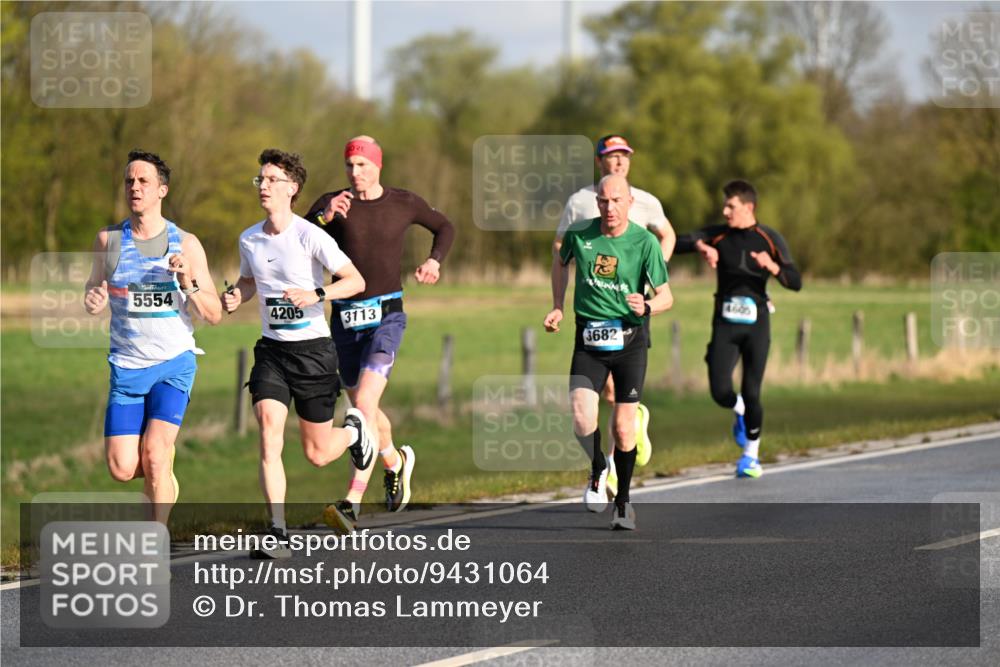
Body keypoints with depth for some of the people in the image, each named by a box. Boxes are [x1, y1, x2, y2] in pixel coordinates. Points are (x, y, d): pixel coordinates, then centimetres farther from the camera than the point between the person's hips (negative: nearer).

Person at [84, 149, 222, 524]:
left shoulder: (186, 244, -2)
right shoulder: (109, 240, 3)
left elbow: (213, 315, 0)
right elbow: (94, 292, 14)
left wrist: (187, 284, -19)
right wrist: (92, 301, -10)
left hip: (175, 364, -2)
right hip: (127, 365, 2)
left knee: (154, 454, -19)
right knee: (122, 469, -4)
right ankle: (162, 477, 30)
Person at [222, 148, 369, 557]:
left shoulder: (309, 237, -13)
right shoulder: (249, 239, 3)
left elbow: (356, 281, -11)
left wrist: (316, 294, -27)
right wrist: (235, 296, 0)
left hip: (313, 349, -4)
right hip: (271, 349, 4)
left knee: (317, 454, 6)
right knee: (269, 437, -16)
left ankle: (353, 430, 42)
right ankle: (278, 534, -15)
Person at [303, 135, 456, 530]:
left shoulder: (403, 204, 3)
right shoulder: (333, 204, 0)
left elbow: (444, 227, 22)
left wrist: (435, 260, 5)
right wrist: (323, 217, -27)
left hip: (386, 316, -3)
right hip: (345, 317, 3)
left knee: (364, 404, -19)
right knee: (363, 408, 16)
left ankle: (353, 503, -22)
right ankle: (396, 461, 47)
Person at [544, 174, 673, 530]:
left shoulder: (644, 242, -8)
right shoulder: (579, 234, -2)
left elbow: (666, 296, -6)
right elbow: (561, 262, 21)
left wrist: (647, 307, -28)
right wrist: (557, 307, 14)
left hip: (629, 340, -1)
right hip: (588, 341, 1)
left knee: (623, 428, -1)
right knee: (581, 418, -18)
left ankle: (623, 502, 19)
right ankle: (598, 471, 13)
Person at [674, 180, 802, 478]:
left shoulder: (770, 240, 1)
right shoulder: (718, 235, 5)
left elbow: (795, 283, -2)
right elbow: (677, 242, -3)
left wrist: (772, 267, -21)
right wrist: (700, 246, -22)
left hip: (756, 324, -1)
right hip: (725, 323, 1)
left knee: (751, 393, -4)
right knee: (720, 391, -10)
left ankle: (751, 455, 15)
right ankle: (740, 411, 28)